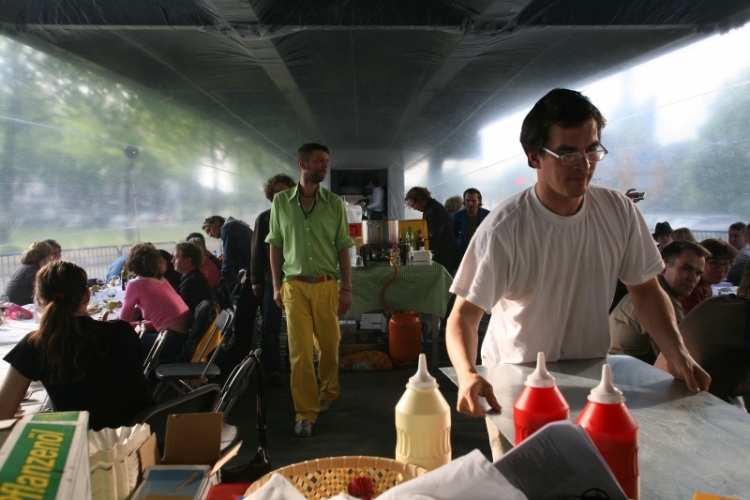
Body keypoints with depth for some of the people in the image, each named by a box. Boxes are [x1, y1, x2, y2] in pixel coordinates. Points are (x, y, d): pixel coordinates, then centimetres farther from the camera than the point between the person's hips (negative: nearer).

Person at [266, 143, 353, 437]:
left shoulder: (334, 204, 2)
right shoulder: (281, 201, 3)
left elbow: (343, 248, 4)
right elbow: (275, 245, 8)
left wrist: (347, 288, 1)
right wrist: (276, 285, 4)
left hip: (327, 285, 1)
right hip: (294, 286, 0)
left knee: (328, 345, 10)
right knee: (300, 350, -2)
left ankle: (328, 394, 35)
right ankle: (306, 413, 7)